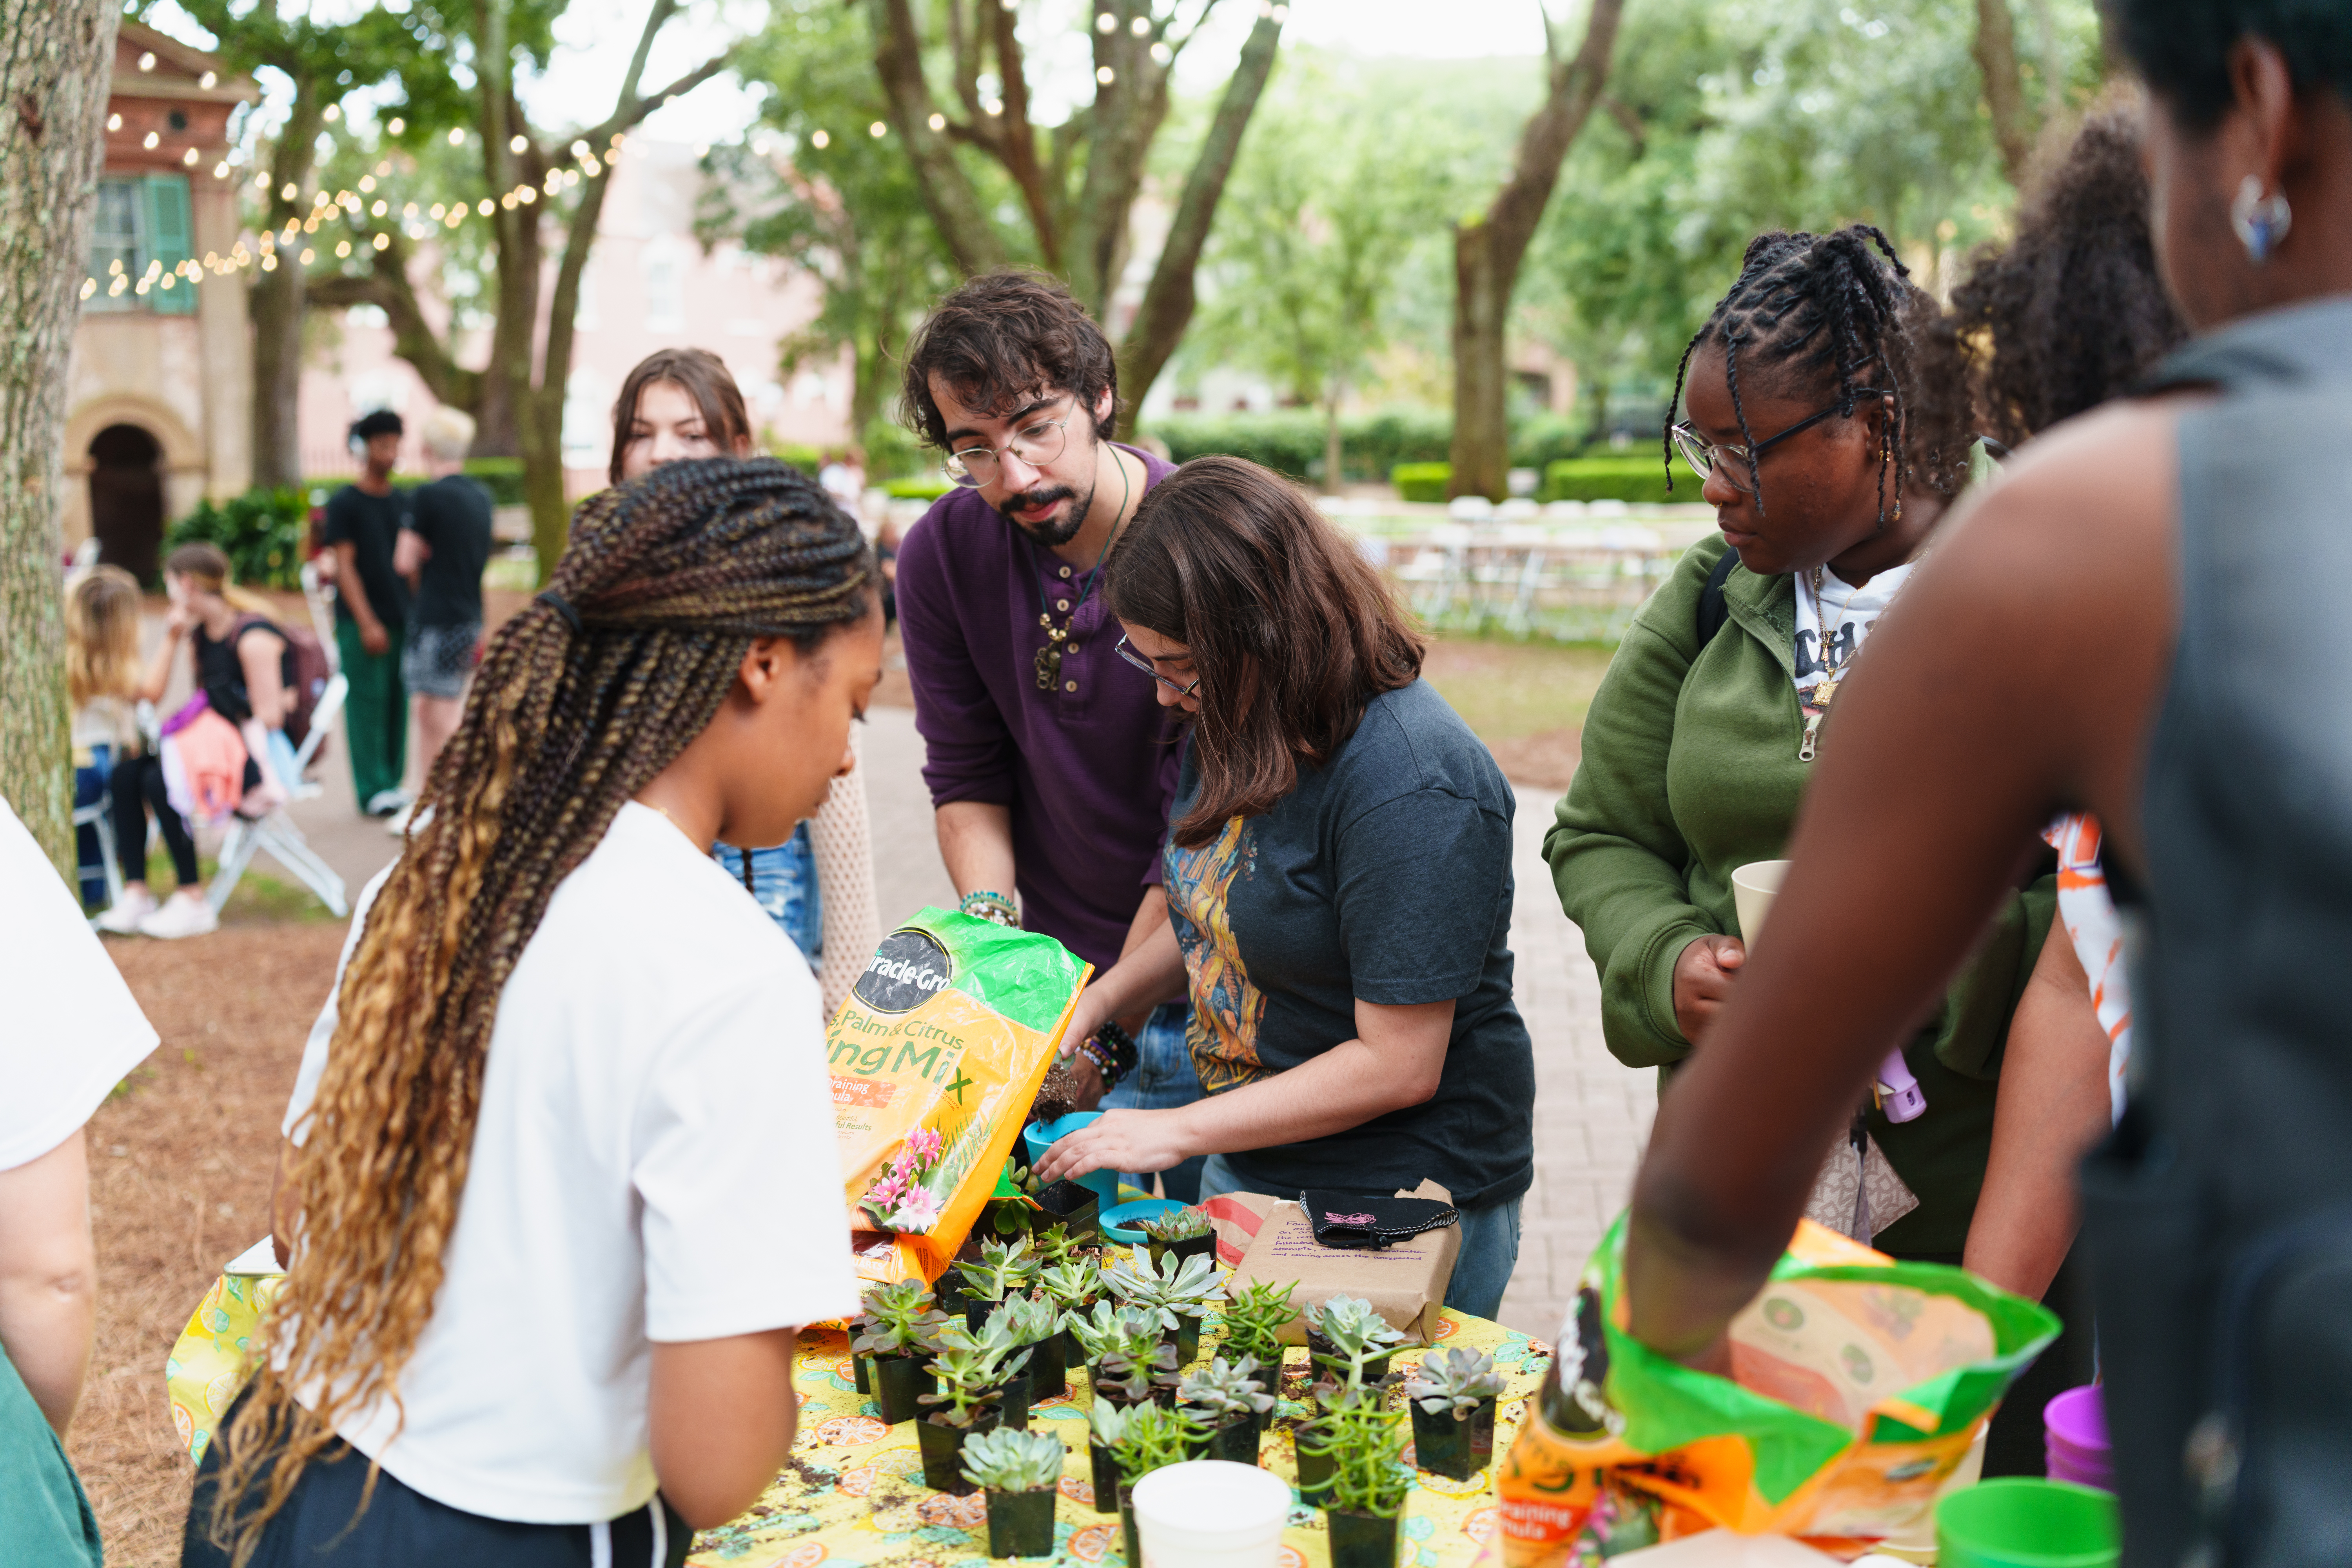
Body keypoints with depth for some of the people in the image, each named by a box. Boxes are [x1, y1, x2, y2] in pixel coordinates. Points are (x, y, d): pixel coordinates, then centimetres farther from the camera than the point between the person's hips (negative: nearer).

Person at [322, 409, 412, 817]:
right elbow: (344, 566, -7)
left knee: (399, 702, 5)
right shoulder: (344, 503, -2)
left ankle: (394, 781, 12)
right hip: (360, 622, -5)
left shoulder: (403, 502, 13)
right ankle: (373, 789, -2)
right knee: (366, 701, -4)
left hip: (401, 618, 5)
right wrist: (367, 623, -13)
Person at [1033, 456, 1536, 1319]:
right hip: (1248, 1164, 8)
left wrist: (1177, 1132, -20)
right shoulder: (1238, 725, -1)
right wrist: (1096, 1001, 3)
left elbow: (1398, 1067, -25)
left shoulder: (1414, 787, -27)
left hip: (1396, 1212, -8)